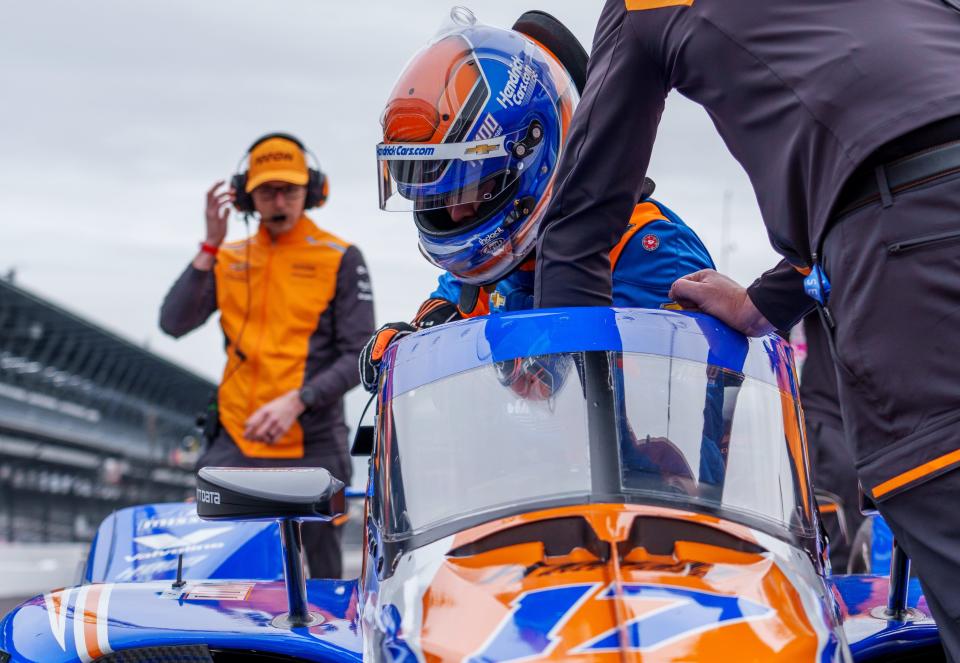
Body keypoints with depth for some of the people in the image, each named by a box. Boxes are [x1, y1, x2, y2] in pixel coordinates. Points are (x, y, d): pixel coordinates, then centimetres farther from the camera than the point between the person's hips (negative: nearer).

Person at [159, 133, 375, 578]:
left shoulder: (340, 259, 2)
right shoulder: (228, 259, 12)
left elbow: (359, 355, -3)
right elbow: (174, 323, 0)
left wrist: (297, 402, -16)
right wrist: (210, 247, -5)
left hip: (312, 445, -3)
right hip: (235, 445, 3)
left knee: (322, 579, 2)